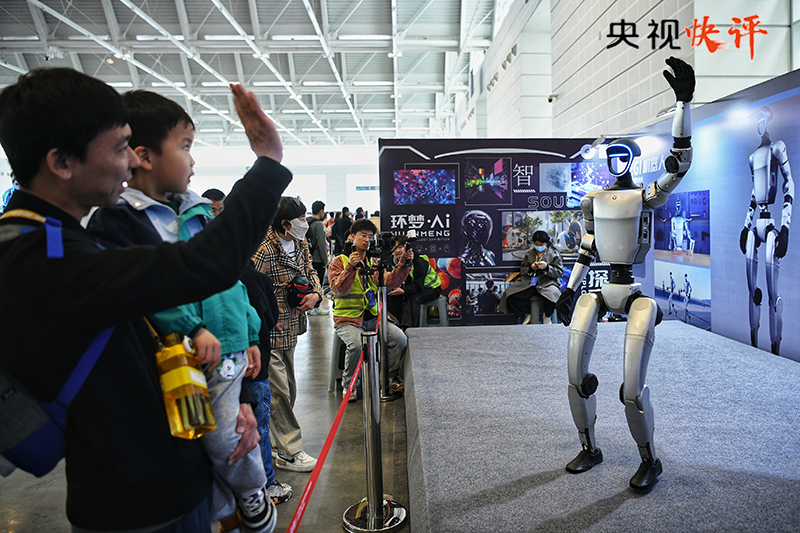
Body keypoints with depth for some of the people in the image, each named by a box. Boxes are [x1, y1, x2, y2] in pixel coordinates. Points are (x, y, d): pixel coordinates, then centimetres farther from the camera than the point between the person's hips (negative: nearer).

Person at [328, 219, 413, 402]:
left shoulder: (373, 263, 16)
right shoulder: (339, 261, 2)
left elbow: (390, 282, 1)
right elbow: (339, 289, -13)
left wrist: (404, 263, -12)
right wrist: (350, 268, -25)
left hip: (373, 317, 4)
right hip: (348, 318, -4)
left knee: (400, 338, -17)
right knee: (356, 345, -32)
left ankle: (390, 374, 9)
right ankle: (348, 384, -5)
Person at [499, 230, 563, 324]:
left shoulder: (554, 254, 6)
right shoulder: (529, 254, 16)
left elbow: (559, 272, 0)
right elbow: (522, 269, 16)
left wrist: (547, 267, -17)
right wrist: (530, 268, -7)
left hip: (547, 283, -3)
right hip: (529, 282, 3)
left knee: (551, 295, -37)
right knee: (511, 296, -21)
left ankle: (546, 315, -1)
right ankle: (525, 315, 4)